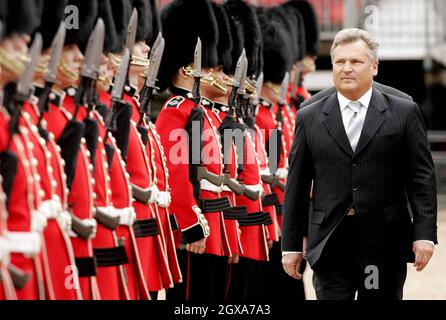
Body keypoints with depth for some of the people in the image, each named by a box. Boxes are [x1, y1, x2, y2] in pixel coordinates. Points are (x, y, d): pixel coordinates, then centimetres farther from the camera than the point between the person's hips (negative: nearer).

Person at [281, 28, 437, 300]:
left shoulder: (405, 113, 5)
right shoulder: (310, 119, 8)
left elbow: (422, 177, 2)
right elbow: (296, 186, 9)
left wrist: (425, 234, -6)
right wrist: (291, 245, 6)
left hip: (385, 247, 0)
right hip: (330, 246, 1)